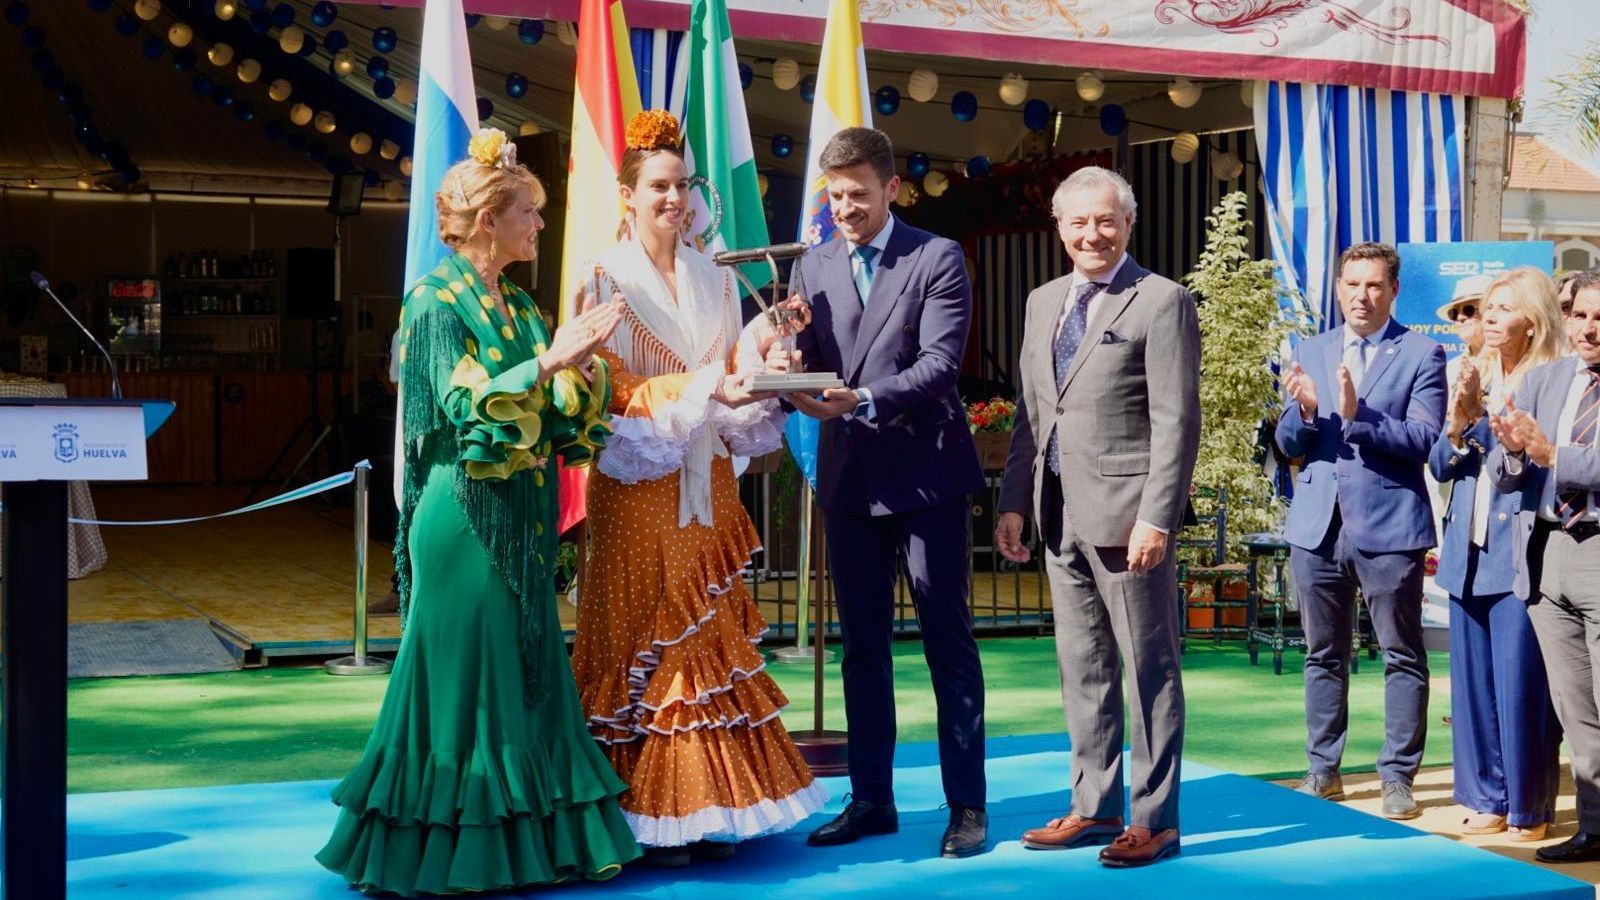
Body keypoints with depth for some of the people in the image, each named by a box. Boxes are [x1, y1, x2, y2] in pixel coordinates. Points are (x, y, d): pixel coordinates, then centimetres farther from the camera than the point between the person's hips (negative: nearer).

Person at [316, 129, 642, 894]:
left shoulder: (516, 307, 14)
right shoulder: (437, 300, -8)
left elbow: (558, 414, 11)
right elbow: (467, 408, -19)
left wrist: (578, 359, -7)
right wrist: (548, 362, -27)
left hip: (520, 516, 8)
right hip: (467, 515, -8)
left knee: (526, 674, 10)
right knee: (466, 676, -2)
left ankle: (524, 834, 18)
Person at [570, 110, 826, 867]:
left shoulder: (714, 279, 13)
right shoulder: (608, 278, -4)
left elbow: (734, 372, 12)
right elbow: (612, 390, -10)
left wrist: (760, 348, -8)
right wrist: (702, 388, -20)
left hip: (706, 486, 5)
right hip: (639, 488, -5)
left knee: (709, 640, 5)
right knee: (644, 640, -3)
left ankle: (704, 810, 11)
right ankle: (647, 818, 4)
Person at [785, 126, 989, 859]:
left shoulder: (937, 258, -4)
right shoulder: (812, 268, 11)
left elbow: (940, 361, -14)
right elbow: (806, 361, 5)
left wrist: (864, 400, -28)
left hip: (925, 474, -5)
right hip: (848, 477, 5)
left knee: (948, 641, 2)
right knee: (862, 646, 11)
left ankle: (968, 804, 9)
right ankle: (871, 799, 21)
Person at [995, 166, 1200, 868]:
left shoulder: (1162, 303, -6)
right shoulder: (1043, 303, 15)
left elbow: (1176, 423, -11)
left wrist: (1156, 519, -18)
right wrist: (1014, 502, 9)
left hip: (1125, 514, -7)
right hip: (1060, 514, 7)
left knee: (1148, 670, 2)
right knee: (1082, 670, 13)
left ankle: (1154, 818, 11)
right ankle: (1094, 807, 23)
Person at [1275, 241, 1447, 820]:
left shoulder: (1422, 355, -1)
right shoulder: (1311, 353, 12)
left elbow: (1424, 440, -12)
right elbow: (1288, 444, 9)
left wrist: (1358, 415, -23)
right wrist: (1304, 412, -12)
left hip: (1389, 527, -4)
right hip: (1318, 526, 4)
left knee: (1402, 658, 2)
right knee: (1323, 656, 12)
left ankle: (1397, 777, 11)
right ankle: (1323, 771, 21)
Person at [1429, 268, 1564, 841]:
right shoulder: (1476, 376, 12)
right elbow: (1440, 467, 10)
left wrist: (1480, 422, -21)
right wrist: (1458, 423, -8)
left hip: (1519, 555, -6)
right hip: (1469, 556, 7)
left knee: (1521, 686, -3)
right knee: (1473, 683, 11)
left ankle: (1529, 811, 8)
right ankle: (1488, 800, 22)